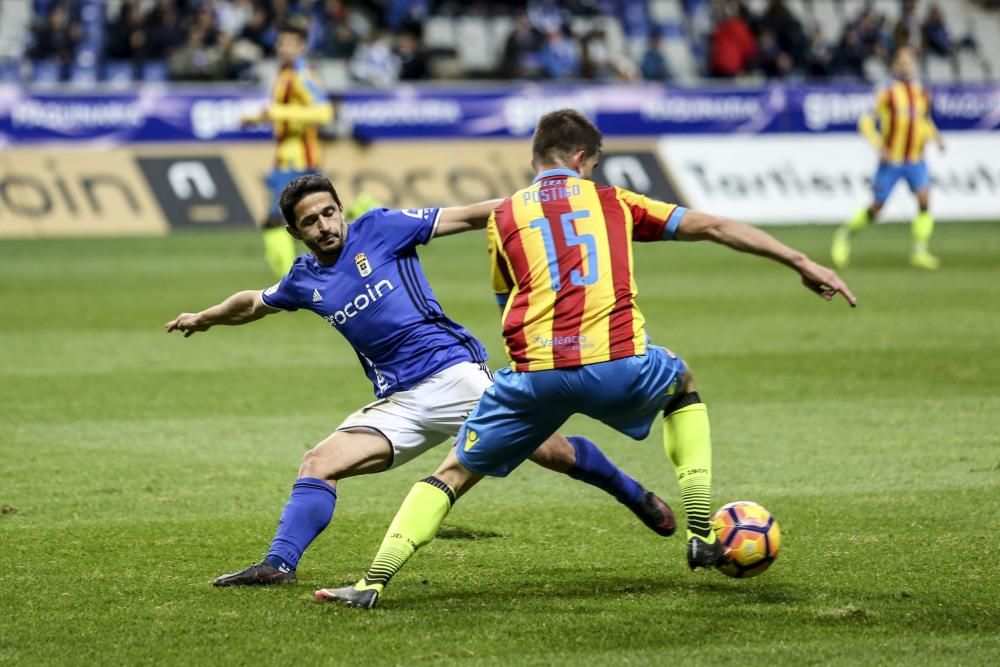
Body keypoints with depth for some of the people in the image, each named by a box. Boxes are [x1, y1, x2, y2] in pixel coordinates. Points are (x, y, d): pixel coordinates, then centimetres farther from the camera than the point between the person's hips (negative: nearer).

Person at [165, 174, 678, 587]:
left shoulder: (377, 228, -1)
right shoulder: (305, 280, 12)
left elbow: (466, 217, -1)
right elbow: (253, 303, 34)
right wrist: (204, 319, 29)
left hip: (453, 372, -4)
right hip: (397, 403, 5)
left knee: (548, 450, -8)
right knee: (318, 465, -11)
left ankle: (635, 495, 12)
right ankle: (279, 564, -15)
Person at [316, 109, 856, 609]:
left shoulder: (503, 219, 18)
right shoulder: (612, 202, 18)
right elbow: (713, 227, 18)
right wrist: (802, 264, 21)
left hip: (534, 372, 0)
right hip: (618, 367, 0)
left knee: (454, 472, 13)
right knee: (683, 383, 33)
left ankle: (372, 582, -3)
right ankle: (703, 536, 25)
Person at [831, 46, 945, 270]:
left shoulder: (923, 94, 8)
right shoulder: (887, 94, -7)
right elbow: (866, 122, -4)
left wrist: (935, 137, 3)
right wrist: (879, 145, -17)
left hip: (916, 159, 3)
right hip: (891, 160, -3)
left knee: (925, 200, -17)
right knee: (876, 207, 2)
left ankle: (920, 252, -11)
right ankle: (845, 233, 27)